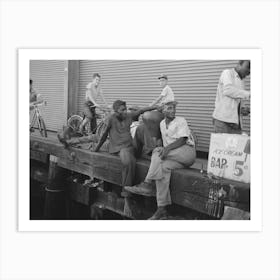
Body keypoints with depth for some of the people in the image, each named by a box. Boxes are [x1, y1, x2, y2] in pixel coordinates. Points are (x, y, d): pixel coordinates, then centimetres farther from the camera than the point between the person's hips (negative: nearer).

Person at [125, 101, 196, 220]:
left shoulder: (181, 121, -2)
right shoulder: (162, 123, 18)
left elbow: (182, 140, -13)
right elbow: (163, 139, 25)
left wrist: (167, 148, -27)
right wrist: (160, 143, 0)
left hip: (188, 152, -5)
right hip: (173, 157, 5)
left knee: (157, 152, -27)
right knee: (163, 167, -28)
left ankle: (147, 184, -25)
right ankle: (162, 209, -29)